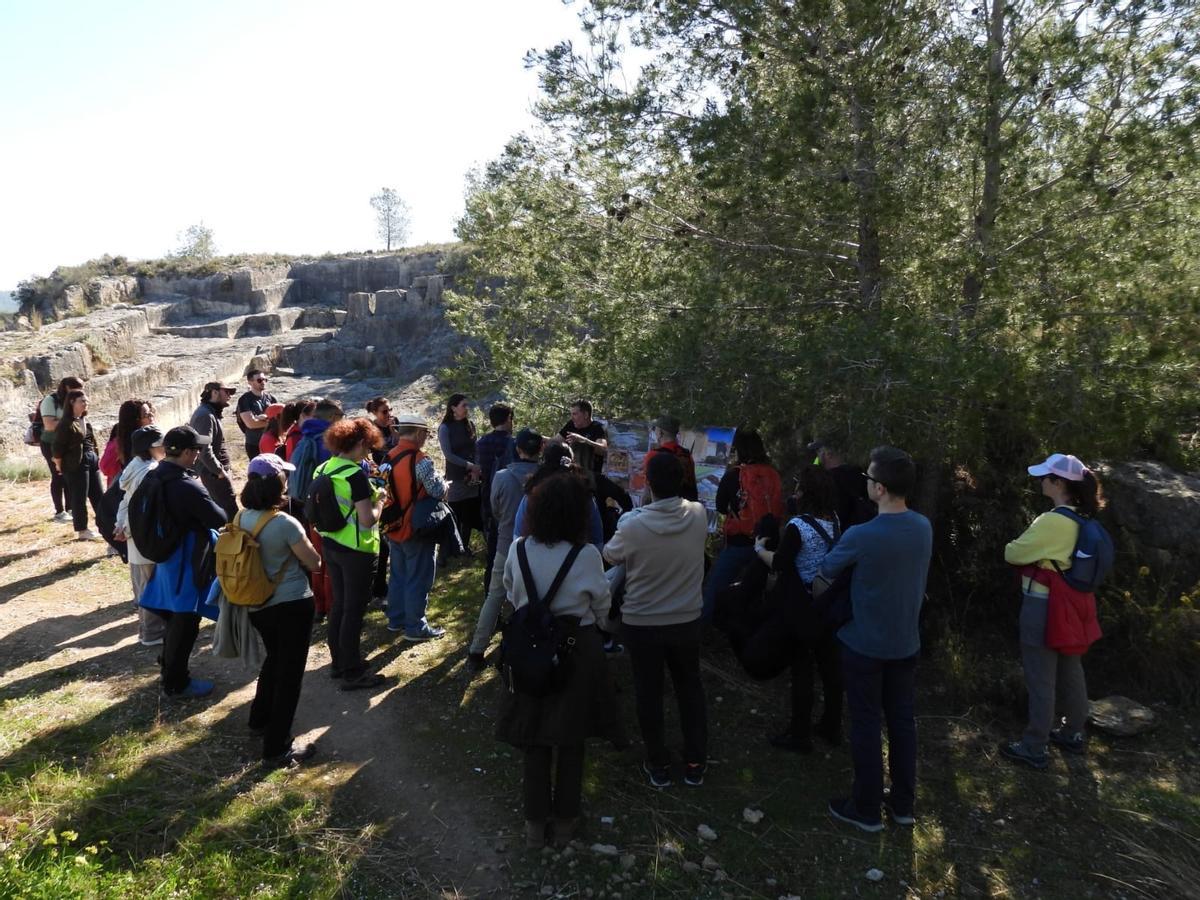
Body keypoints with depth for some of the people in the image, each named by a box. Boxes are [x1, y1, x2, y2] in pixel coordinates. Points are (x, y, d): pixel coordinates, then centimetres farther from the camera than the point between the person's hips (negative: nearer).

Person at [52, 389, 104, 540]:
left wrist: (97, 457, 12)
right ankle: (81, 530, 7)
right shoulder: (65, 424, -12)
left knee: (98, 495, 11)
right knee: (79, 497, -1)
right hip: (75, 464, -8)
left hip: (92, 460, 8)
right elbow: (58, 447, -11)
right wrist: (60, 466, -7)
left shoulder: (85, 421, 12)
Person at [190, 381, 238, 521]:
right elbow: (204, 450, -27)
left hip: (212, 471, 11)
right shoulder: (206, 416, -19)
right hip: (213, 472, -11)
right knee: (231, 511, -10)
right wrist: (220, 471, -20)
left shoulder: (210, 412, 13)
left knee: (219, 507, 19)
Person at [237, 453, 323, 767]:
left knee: (274, 659, 29)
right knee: (290, 673, 4)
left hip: (258, 606, 7)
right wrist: (304, 543, 5)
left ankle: (260, 718, 46)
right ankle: (277, 750, 10)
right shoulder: (284, 522, -23)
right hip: (292, 606, -7)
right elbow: (314, 563, -12)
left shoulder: (242, 519, -3)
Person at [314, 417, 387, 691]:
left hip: (329, 544, 8)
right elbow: (367, 520, -24)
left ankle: (338, 662, 31)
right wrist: (379, 500, -6)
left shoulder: (322, 469, 5)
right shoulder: (355, 474, -21)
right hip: (356, 549, -8)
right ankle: (352, 673, 12)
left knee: (339, 603, 19)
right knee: (354, 609, 2)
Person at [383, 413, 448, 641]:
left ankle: (396, 619, 31)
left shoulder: (388, 458, 2)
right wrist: (443, 484, 3)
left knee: (398, 575, 20)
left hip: (395, 528, 8)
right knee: (418, 580, 3)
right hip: (417, 529, -7)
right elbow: (439, 492, -18)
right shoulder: (421, 460, -21)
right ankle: (415, 627, 11)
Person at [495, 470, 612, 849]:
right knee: (571, 740, 16)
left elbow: (512, 597, 6)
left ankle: (536, 822, 27)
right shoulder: (587, 555, -19)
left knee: (534, 738, 16)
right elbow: (601, 608, -5)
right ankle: (564, 819, 30)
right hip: (577, 651, -2)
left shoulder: (517, 550, -10)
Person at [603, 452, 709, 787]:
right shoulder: (699, 515, -14)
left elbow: (610, 556, -3)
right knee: (690, 688, 20)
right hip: (686, 620, 3)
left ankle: (658, 764, 28)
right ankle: (695, 763, 30)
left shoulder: (632, 525, -23)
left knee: (649, 693, 15)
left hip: (641, 623, -2)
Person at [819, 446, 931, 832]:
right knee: (902, 720, 17)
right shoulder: (924, 527, -5)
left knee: (866, 725, 7)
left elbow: (827, 570, -7)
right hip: (905, 643, 6)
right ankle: (903, 803, 30)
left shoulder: (861, 536, -25)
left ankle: (866, 809, 20)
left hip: (865, 645, -6)